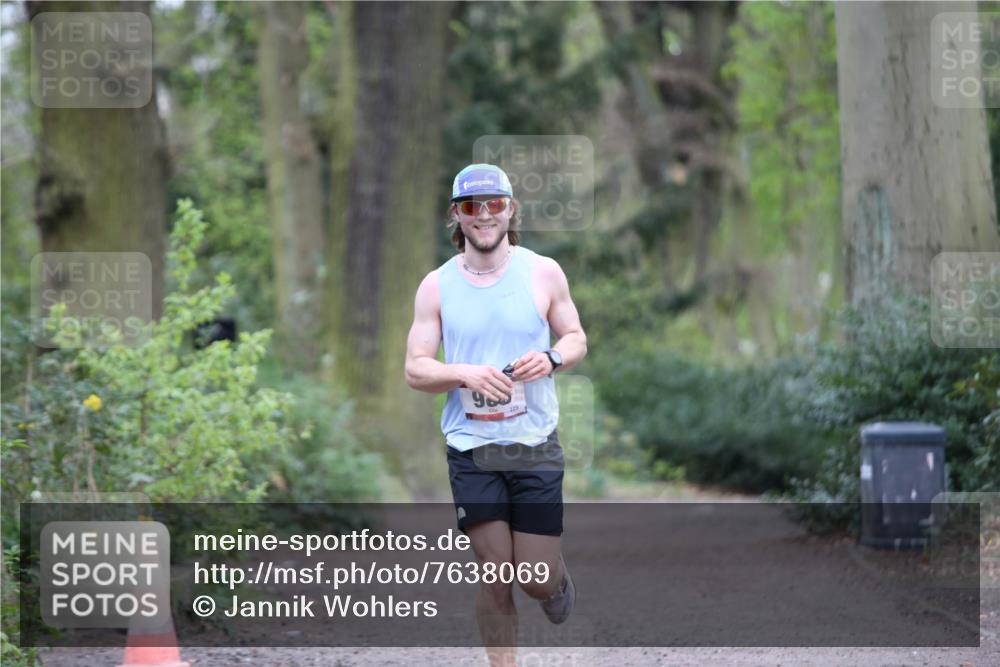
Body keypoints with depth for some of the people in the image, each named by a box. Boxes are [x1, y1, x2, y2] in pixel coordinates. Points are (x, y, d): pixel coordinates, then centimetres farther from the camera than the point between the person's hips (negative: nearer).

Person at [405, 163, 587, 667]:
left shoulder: (543, 272, 1)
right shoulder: (437, 285, 1)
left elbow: (576, 338, 11)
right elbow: (414, 369, 2)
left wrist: (551, 359, -12)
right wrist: (465, 374, -17)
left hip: (536, 445, 0)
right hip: (471, 449, 0)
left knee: (537, 581, 1)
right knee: (495, 578, -1)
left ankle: (560, 580, 38)